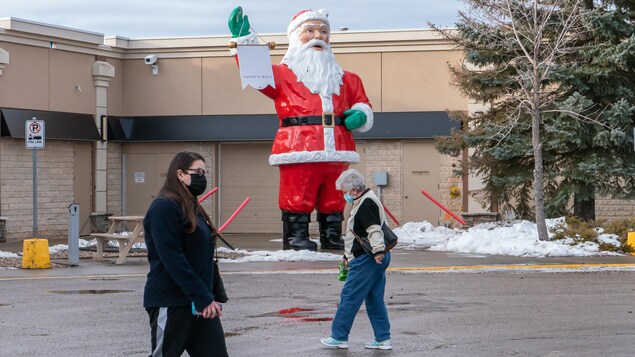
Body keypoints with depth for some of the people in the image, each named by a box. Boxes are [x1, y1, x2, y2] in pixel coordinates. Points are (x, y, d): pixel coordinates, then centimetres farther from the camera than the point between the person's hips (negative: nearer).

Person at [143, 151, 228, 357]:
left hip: (201, 302, 9)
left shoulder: (192, 208, 16)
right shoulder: (164, 208, -13)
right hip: (170, 302, -8)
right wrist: (203, 297, -20)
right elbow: (173, 259, -20)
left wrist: (209, 297, 9)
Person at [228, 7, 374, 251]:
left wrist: (360, 115, 3)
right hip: (298, 153, -4)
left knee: (333, 202, 8)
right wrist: (243, 40, -19)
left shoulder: (346, 79, 23)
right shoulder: (283, 74, 9)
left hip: (336, 153, 5)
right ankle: (295, 237, -5)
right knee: (297, 201, -9)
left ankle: (332, 238, 16)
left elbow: (362, 104, 28)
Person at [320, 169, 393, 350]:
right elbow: (353, 235, 28)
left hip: (367, 259, -10)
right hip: (375, 259, 10)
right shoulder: (363, 202, 19)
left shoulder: (367, 204, -15)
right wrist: (348, 255, 34)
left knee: (349, 297, -2)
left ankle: (339, 337, 5)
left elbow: (374, 229, -28)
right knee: (374, 299, 11)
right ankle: (383, 339, 13)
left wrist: (378, 251, -36)